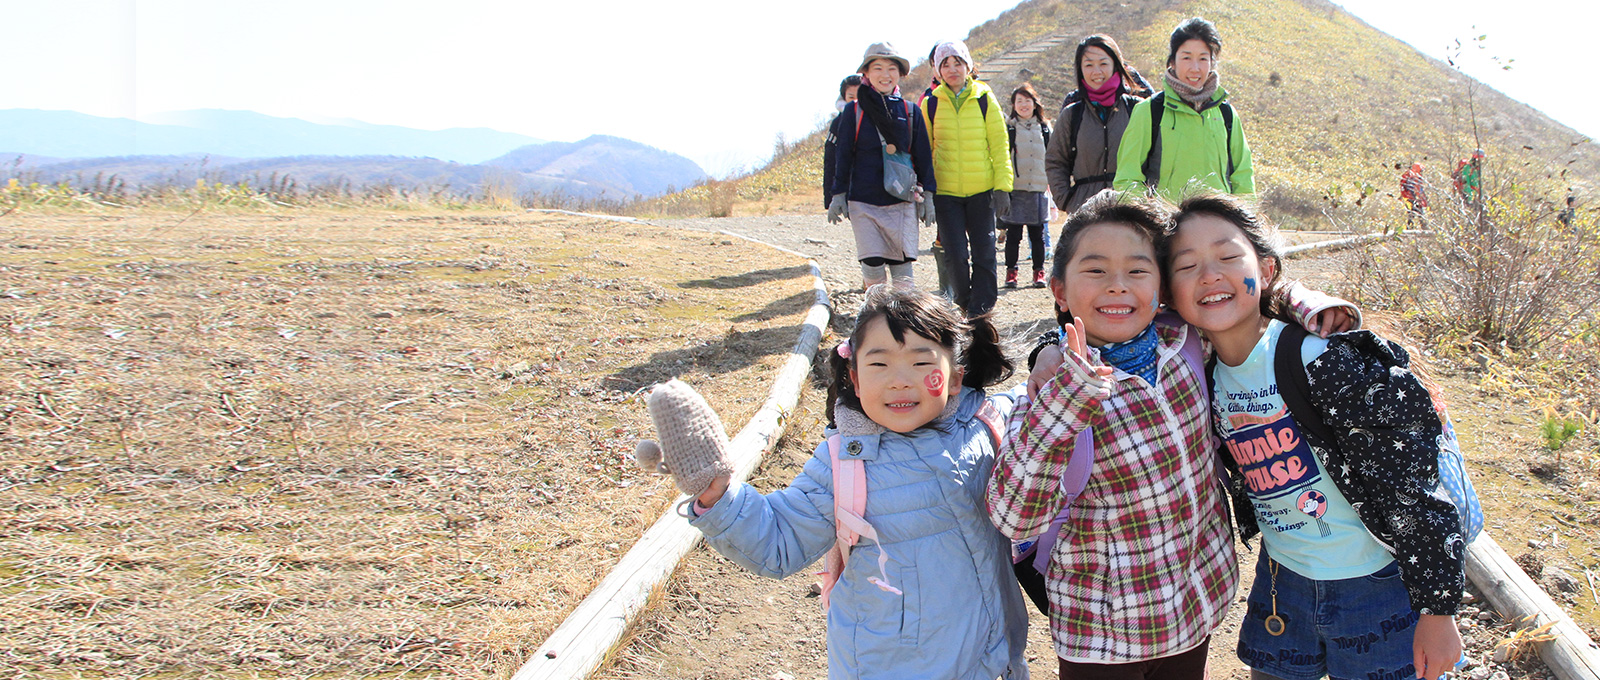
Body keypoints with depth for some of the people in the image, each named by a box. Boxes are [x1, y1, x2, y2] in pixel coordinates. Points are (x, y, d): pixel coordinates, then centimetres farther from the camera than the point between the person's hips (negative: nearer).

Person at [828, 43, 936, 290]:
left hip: (902, 201, 1)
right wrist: (838, 195, 4)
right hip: (863, 202, -1)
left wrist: (927, 195, 7)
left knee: (903, 269, -3)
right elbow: (843, 156, 7)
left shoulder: (910, 111, 7)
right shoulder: (854, 111, 3)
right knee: (873, 267, -5)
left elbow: (923, 156, 10)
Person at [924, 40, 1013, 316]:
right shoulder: (931, 104, 4)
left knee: (983, 250, 3)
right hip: (946, 190, 0)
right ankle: (964, 301, 20)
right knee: (956, 254, -3)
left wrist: (1002, 187, -3)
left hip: (982, 189, 0)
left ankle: (981, 305, 15)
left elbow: (999, 145, 3)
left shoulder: (984, 99, 2)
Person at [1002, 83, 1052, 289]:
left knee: (1037, 234, 5)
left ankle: (1039, 272, 13)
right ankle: (1011, 272, 8)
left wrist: (1051, 180, 12)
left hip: (1038, 188, 2)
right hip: (1014, 187, -2)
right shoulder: (1007, 129, 5)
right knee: (1013, 234, -1)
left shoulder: (1045, 128, 13)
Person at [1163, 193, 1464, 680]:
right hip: (1281, 582, 6)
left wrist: (1438, 607, -16)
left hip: (1377, 585, -6)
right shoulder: (1204, 376, -3)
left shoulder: (1321, 359, -24)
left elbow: (1412, 479, -20)